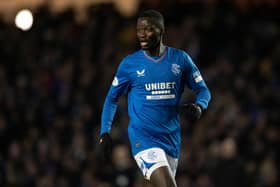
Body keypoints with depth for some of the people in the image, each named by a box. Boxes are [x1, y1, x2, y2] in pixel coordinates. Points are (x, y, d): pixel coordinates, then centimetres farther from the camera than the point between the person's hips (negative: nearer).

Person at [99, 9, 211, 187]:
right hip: (143, 137, -3)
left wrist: (199, 106, -13)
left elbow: (203, 89, 10)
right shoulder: (129, 64, 0)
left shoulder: (180, 59, 3)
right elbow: (112, 98, 11)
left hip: (171, 138, 4)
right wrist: (105, 132, 2)